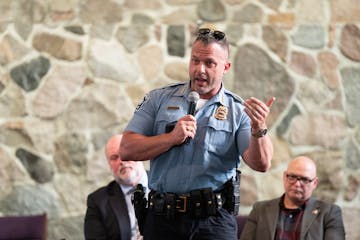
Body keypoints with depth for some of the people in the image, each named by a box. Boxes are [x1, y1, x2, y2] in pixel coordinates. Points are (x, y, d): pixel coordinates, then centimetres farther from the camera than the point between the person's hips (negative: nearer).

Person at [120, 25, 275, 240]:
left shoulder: (238, 111, 6)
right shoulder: (159, 99, 10)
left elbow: (261, 164, -7)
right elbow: (127, 150, 1)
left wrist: (259, 129, -25)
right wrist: (172, 138, -10)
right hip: (162, 219, 1)